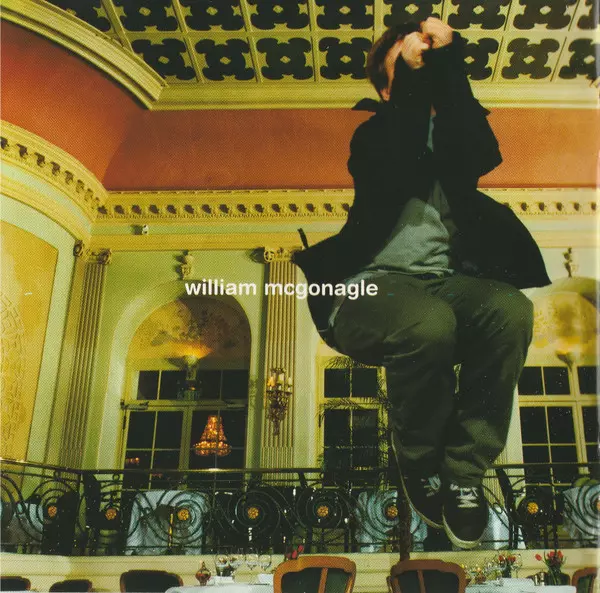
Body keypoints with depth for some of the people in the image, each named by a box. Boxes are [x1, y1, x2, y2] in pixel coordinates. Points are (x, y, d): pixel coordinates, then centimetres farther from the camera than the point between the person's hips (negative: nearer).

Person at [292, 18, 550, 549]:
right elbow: (398, 176, -16)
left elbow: (480, 158, -8)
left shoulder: (451, 128, 19)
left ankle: (464, 470, -12)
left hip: (440, 280, 4)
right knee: (430, 325, -36)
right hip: (366, 286, -3)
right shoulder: (363, 130, 8)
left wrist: (446, 60, -5)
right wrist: (413, 73, -8)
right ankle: (420, 465, -6)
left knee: (512, 308, -28)